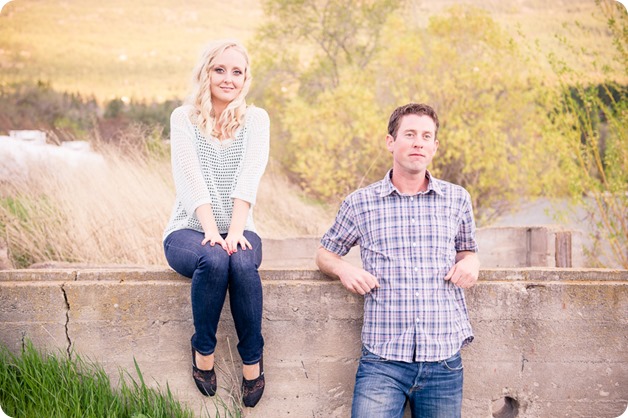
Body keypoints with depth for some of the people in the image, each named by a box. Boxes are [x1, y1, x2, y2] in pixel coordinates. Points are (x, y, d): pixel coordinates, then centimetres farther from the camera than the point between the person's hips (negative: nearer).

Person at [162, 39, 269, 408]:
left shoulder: (256, 118, 5)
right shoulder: (184, 117, 1)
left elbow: (249, 176, -11)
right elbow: (191, 176, -12)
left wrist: (235, 230, -26)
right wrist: (211, 230, -26)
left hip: (238, 228, 1)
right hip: (189, 229, -1)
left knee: (242, 264, -33)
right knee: (213, 260, -34)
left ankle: (253, 357, -16)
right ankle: (203, 349, -13)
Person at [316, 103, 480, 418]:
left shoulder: (457, 199, 9)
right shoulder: (359, 203, 6)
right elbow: (325, 254, 18)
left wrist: (470, 263, 1)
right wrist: (343, 269, -4)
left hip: (444, 360, 2)